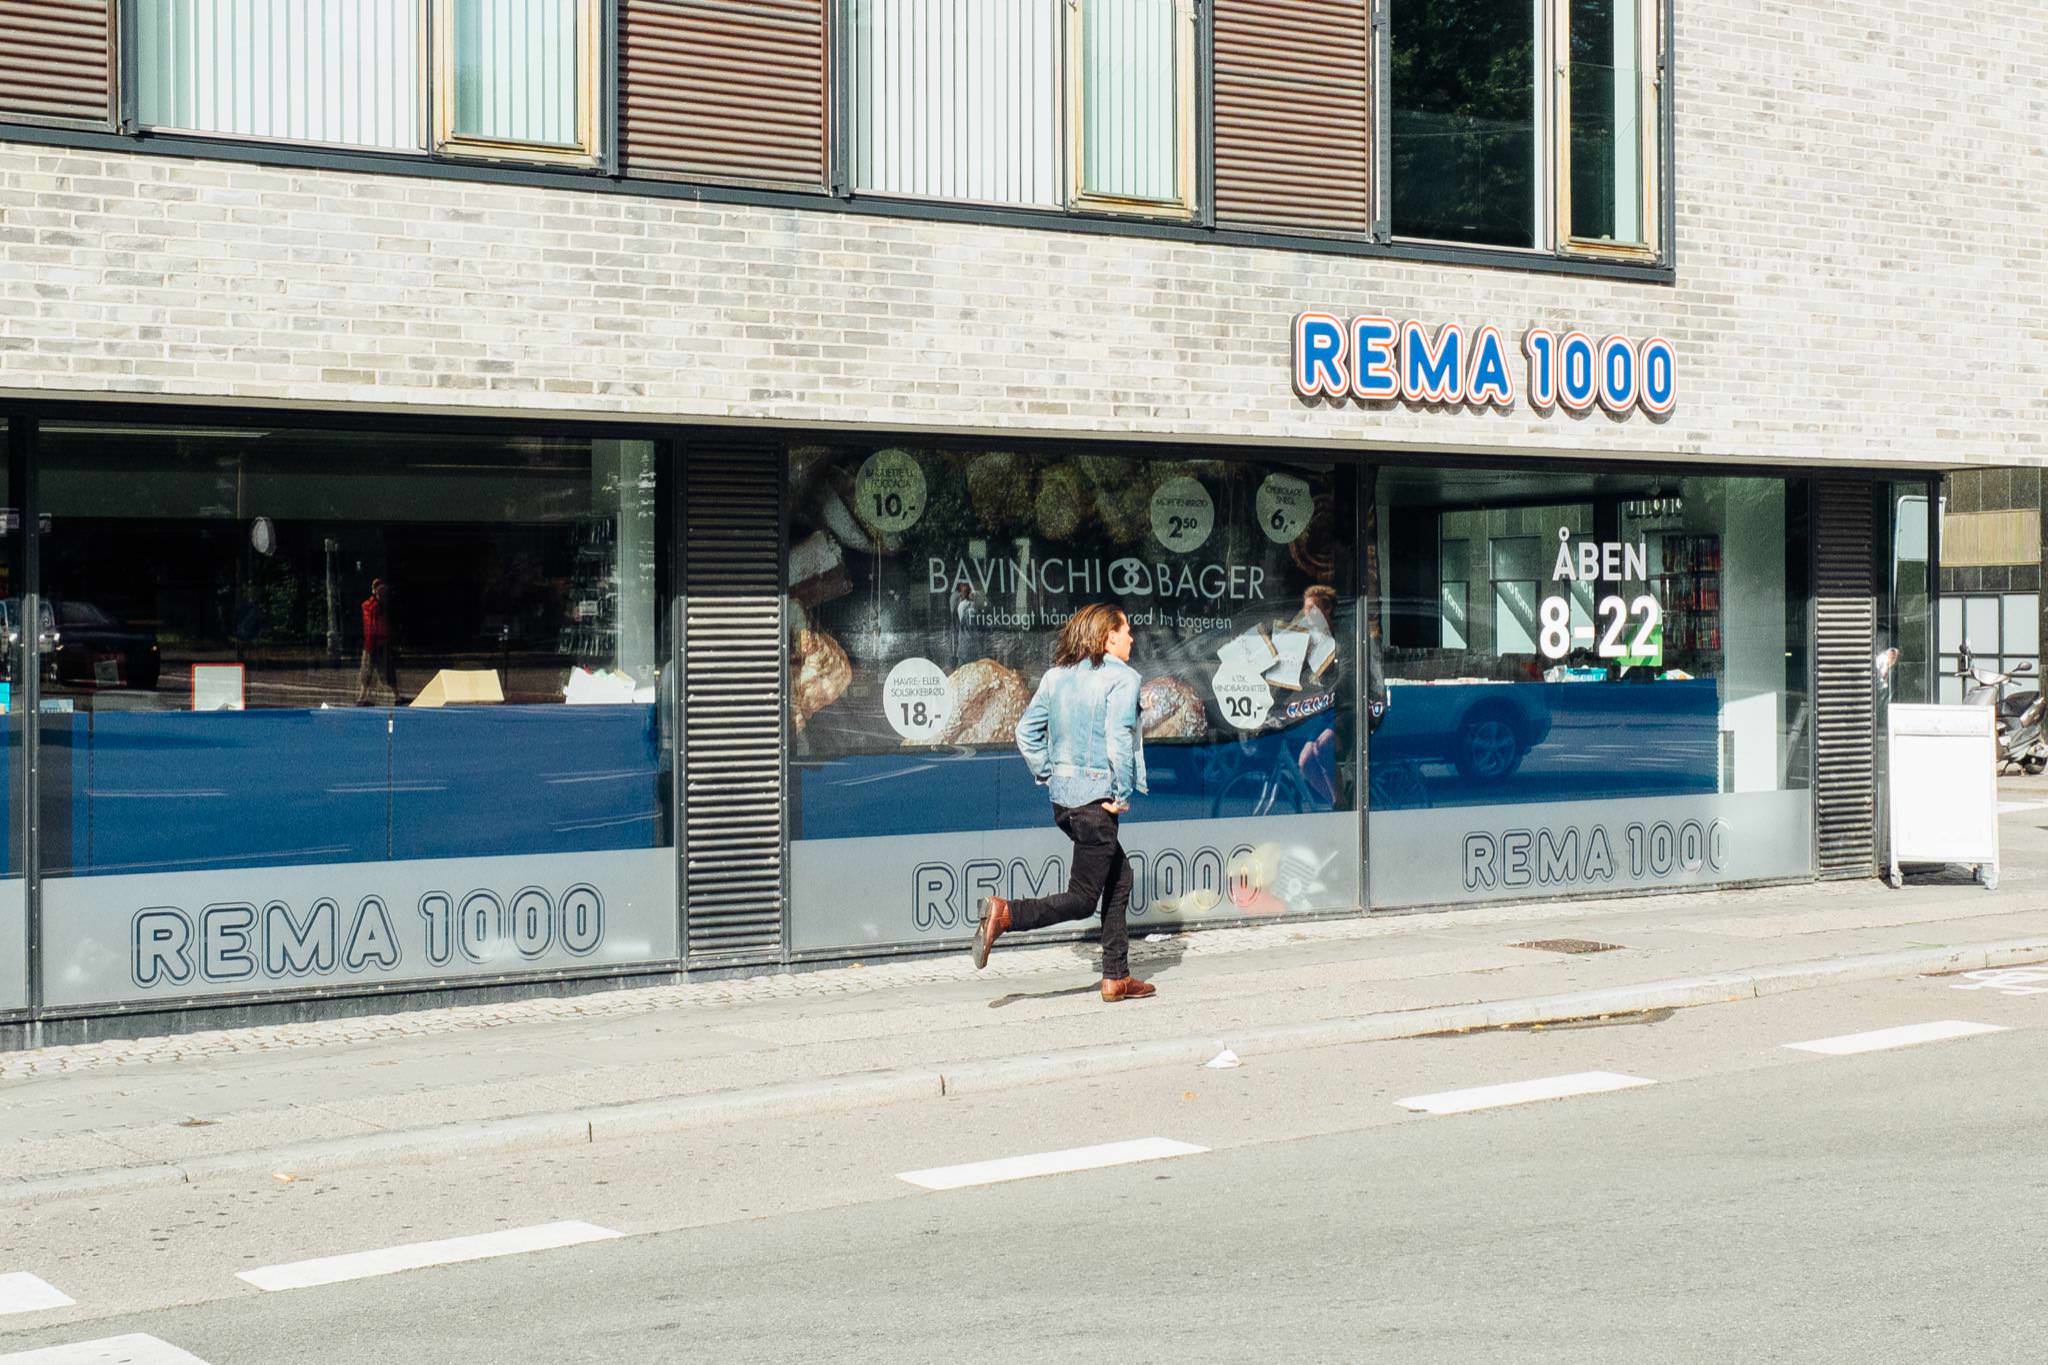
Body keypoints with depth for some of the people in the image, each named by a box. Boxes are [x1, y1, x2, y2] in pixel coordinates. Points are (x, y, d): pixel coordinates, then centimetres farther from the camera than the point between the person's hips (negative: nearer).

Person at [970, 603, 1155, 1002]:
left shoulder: (1057, 675, 10)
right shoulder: (1121, 677, -11)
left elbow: (1027, 731, 10)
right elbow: (1119, 738, -20)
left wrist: (1047, 775, 14)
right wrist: (1123, 795, -13)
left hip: (1061, 794, 8)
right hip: (1097, 796, -8)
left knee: (1119, 876, 20)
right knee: (1082, 899, -2)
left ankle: (1116, 977, 20)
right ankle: (1005, 913, -21)